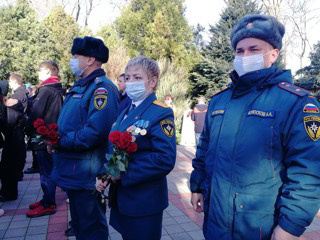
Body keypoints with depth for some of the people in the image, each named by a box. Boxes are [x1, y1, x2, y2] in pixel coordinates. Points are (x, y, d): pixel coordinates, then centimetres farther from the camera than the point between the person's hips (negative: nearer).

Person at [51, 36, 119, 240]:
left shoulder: (103, 89, -18)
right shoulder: (80, 86, 13)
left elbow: (96, 131, -29)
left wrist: (60, 141, -19)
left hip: (87, 176, -9)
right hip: (73, 174, 9)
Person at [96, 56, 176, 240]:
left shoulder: (161, 113, -16)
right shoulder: (126, 112, 10)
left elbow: (165, 160, -25)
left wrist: (123, 174, -22)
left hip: (144, 202, -7)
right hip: (121, 198, 7)